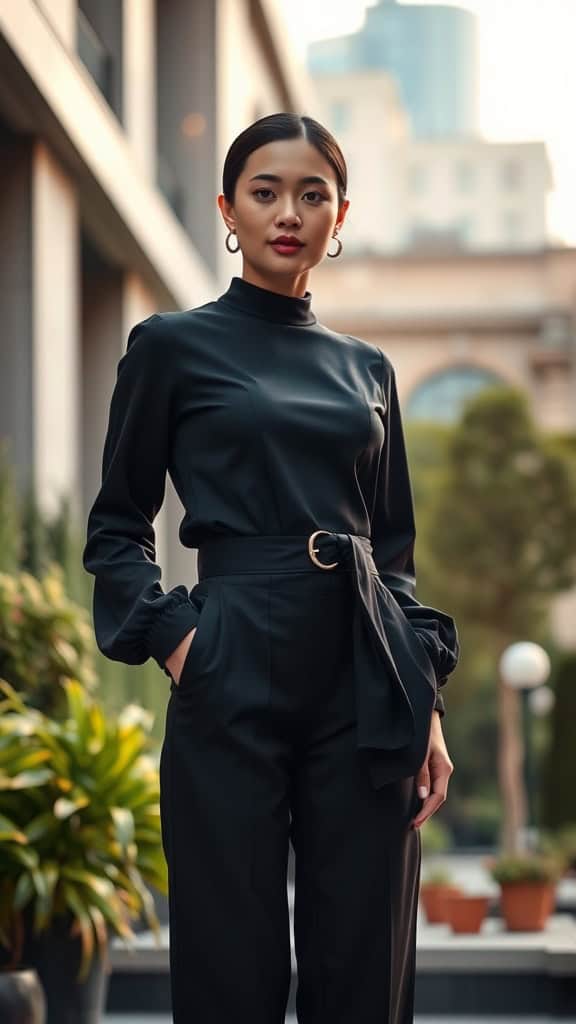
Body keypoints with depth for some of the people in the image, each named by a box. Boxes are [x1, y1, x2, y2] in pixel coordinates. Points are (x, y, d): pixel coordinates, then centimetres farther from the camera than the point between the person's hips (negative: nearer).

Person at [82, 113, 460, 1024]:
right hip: (235, 682, -4)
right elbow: (117, 527, 7)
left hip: (363, 690, 4)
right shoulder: (173, 346, 4)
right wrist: (169, 634, -9)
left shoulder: (367, 368, 15)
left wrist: (428, 707, 8)